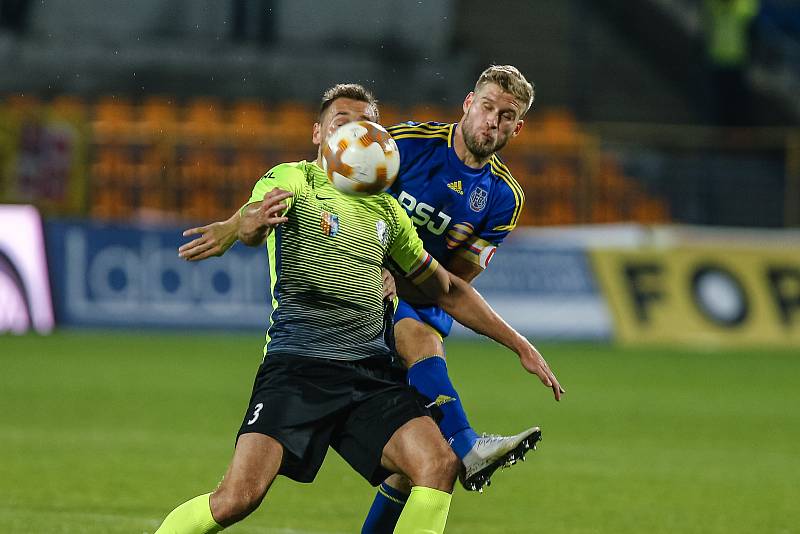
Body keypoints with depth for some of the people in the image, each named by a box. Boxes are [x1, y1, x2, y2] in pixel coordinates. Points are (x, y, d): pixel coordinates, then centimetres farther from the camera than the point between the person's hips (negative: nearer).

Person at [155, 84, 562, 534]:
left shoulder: (385, 210, 20)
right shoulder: (292, 180, 3)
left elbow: (447, 290, 29)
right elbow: (249, 228, -20)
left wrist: (520, 345, 24)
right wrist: (257, 220, -46)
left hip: (372, 372, 5)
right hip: (298, 363, -5)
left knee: (440, 464, -19)